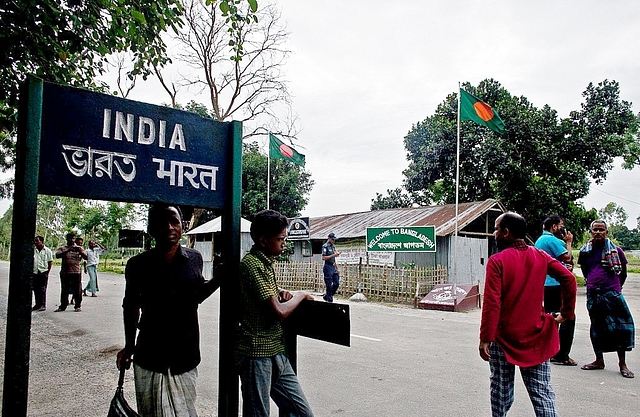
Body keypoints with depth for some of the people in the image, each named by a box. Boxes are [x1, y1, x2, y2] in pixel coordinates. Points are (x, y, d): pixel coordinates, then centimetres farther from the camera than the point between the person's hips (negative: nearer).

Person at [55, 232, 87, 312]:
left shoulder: (79, 248, 8)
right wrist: (68, 250, -24)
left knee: (77, 290, 1)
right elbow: (57, 255, -12)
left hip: (76, 271, 0)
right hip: (65, 272, 0)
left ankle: (77, 306, 10)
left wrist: (80, 252, -20)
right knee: (64, 290, 6)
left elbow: (86, 257, -1)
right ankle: (63, 306, 16)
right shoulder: (62, 248, 7)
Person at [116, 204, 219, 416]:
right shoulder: (139, 265, -6)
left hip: (185, 357, 2)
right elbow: (130, 306, 8)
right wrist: (129, 346, 8)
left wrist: (217, 280, -3)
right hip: (150, 359, -1)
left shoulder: (195, 259, -2)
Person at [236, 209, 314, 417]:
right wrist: (300, 296, -4)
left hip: (276, 353, 9)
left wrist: (280, 292, 9)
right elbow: (280, 312, -22)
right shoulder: (252, 264, -18)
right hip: (257, 354, -9)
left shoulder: (266, 262, 11)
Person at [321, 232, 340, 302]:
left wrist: (337, 269, 18)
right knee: (329, 285, -4)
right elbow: (323, 258, -16)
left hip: (333, 267, 8)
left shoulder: (333, 247, 16)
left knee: (336, 283, 7)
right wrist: (333, 255, -20)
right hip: (328, 267, -8)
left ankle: (326, 296, 22)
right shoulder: (325, 246, -8)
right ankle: (329, 300, 5)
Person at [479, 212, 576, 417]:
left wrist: (485, 338, -15)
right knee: (542, 392, 8)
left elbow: (492, 303, -18)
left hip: (503, 337, -3)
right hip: (535, 336, 4)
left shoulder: (497, 261, -13)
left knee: (501, 390, 11)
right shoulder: (540, 256, 2)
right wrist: (566, 312, 5)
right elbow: (569, 279, -4)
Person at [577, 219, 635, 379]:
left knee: (621, 327, -3)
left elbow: (623, 273, 9)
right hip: (593, 294, 3)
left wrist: (615, 288, 12)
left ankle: (622, 364, 10)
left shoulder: (615, 250, -1)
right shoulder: (585, 251, 5)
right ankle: (599, 361, 24)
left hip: (612, 293, -3)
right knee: (597, 327, 11)